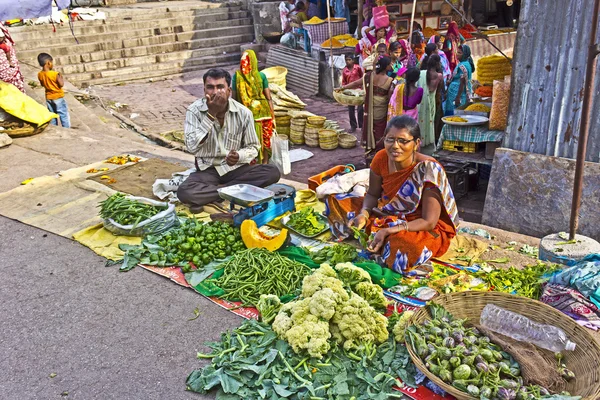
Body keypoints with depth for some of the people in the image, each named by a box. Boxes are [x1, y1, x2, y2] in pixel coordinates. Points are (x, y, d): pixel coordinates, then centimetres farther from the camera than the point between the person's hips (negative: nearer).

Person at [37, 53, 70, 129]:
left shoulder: (40, 74, -4)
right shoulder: (55, 74, -23)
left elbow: (42, 84, 9)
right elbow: (61, 84, -19)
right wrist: (61, 78, -3)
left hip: (48, 97, 6)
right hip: (58, 97, -6)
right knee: (64, 115, 4)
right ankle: (67, 128, 8)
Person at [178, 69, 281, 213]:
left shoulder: (244, 113, -8)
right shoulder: (194, 110, -10)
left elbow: (253, 147, 3)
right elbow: (191, 147, -23)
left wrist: (239, 156, -20)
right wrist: (211, 115, -27)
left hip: (235, 167, 3)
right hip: (207, 169, -2)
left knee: (273, 173, -24)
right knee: (184, 192, -32)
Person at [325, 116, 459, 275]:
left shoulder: (429, 170, -27)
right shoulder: (381, 158, -13)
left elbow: (428, 222, -25)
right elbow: (372, 194, 3)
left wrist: (388, 232, -32)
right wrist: (363, 214, -18)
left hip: (424, 229, -6)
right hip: (389, 215, 6)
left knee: (405, 244, -42)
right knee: (335, 200, 0)